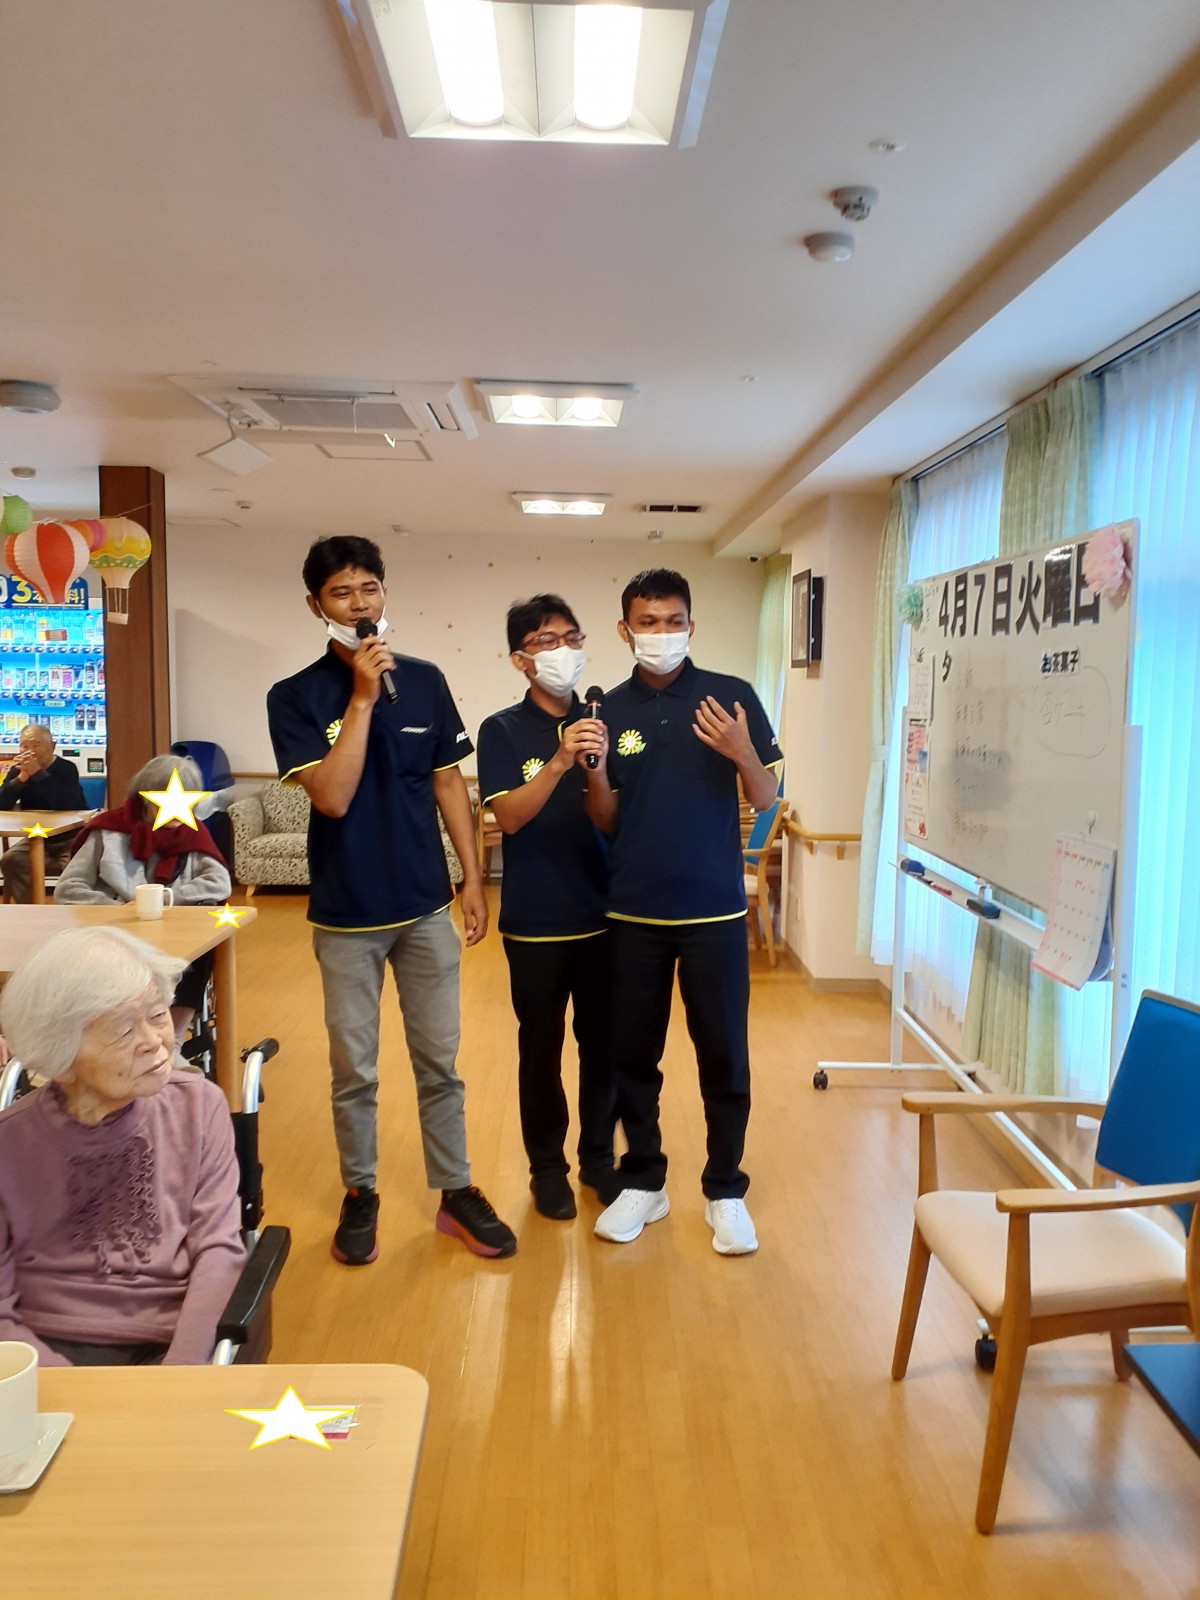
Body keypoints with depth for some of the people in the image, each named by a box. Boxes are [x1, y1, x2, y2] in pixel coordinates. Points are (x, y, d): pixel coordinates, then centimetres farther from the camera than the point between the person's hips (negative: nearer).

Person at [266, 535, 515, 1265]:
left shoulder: (425, 681, 1)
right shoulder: (296, 697, -7)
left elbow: (450, 784, 5)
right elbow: (332, 796, -18)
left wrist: (474, 879, 2)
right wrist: (362, 697, -21)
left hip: (426, 906, 2)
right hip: (345, 915, -2)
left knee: (440, 1062, 12)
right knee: (355, 1070, 10)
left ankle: (457, 1192, 26)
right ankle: (361, 1195, 29)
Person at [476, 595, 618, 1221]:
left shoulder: (598, 723, 3)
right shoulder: (503, 730, -5)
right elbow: (509, 816, -16)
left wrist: (596, 772, -20)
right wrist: (559, 763, -31)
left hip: (602, 912, 3)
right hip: (536, 919, -2)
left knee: (604, 1042, 12)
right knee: (541, 1047, 10)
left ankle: (598, 1156, 31)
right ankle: (547, 1165, 28)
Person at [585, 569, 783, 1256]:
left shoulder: (732, 696, -3)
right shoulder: (611, 709, 3)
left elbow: (766, 798, -1)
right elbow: (607, 819, 5)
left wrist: (743, 754, -21)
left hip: (715, 909, -2)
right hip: (635, 912, 2)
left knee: (724, 1055, 8)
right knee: (633, 1053, 12)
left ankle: (725, 1191, 25)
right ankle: (644, 1181, 30)